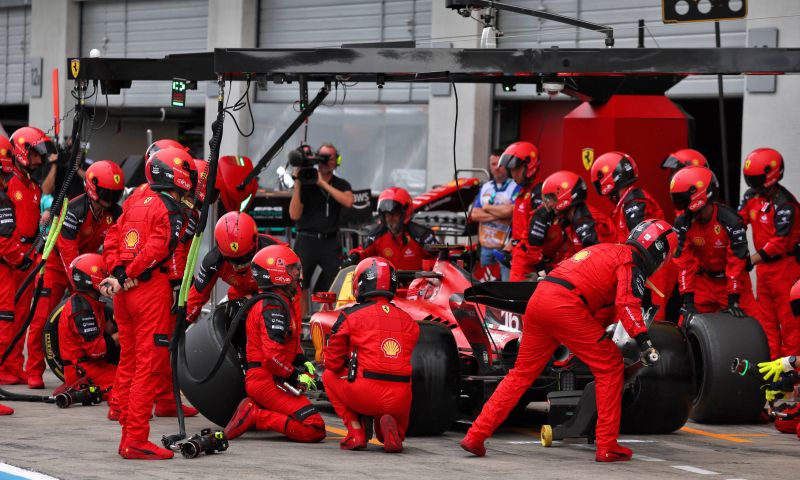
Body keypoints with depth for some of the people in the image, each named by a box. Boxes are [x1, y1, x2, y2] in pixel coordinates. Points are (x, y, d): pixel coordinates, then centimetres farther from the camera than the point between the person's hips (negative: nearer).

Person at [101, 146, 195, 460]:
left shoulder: (134, 202, 15)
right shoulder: (173, 210, -8)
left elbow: (111, 241, 9)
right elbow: (157, 249, -18)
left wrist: (118, 273, -1)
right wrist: (128, 277, -9)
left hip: (124, 292, 8)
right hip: (152, 289, -8)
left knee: (128, 361, 14)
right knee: (149, 365, -6)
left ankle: (128, 433, 19)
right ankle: (136, 440, -9)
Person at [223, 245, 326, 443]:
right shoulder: (274, 306, -15)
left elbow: (289, 344, 28)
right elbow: (273, 355, -23)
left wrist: (302, 362, 11)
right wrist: (295, 377, -11)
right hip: (268, 381, -10)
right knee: (315, 429, -18)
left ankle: (254, 410, 6)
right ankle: (256, 416, -16)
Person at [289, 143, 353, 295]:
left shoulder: (341, 185, 11)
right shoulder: (305, 184, 5)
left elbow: (348, 202, -12)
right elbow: (294, 215, -4)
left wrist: (323, 183, -12)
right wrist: (297, 184, -8)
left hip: (330, 242, 2)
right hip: (306, 240, -2)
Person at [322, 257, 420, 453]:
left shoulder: (350, 316, 2)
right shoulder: (407, 321, 12)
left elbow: (333, 363, 7)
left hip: (367, 394, -4)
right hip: (401, 402, 4)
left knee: (329, 376, 27)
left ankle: (356, 431, 10)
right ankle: (389, 427, -2)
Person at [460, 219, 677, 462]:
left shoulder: (606, 250, 32)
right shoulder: (632, 260, 5)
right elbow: (627, 303, -11)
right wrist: (643, 341, -13)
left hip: (537, 299, 8)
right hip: (565, 305, -8)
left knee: (522, 373, 17)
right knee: (610, 367, 4)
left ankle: (476, 436, 14)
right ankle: (607, 447, 5)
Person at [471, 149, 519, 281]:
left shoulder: (516, 187, -3)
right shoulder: (485, 188, 16)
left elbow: (509, 211, -17)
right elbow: (474, 215, 7)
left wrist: (487, 207, 1)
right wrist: (499, 213, -7)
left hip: (506, 248, -6)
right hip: (486, 247, 6)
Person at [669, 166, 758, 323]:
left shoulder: (731, 221, -25)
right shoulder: (682, 223, -12)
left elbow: (737, 261, -23)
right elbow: (684, 262, -11)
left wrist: (733, 300, -23)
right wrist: (688, 301, -17)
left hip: (733, 279, -4)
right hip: (704, 279, 4)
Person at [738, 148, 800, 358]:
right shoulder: (751, 196, 4)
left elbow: (780, 242, -23)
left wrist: (752, 260, -22)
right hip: (764, 264, 8)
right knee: (766, 314, 12)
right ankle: (772, 357, 19)